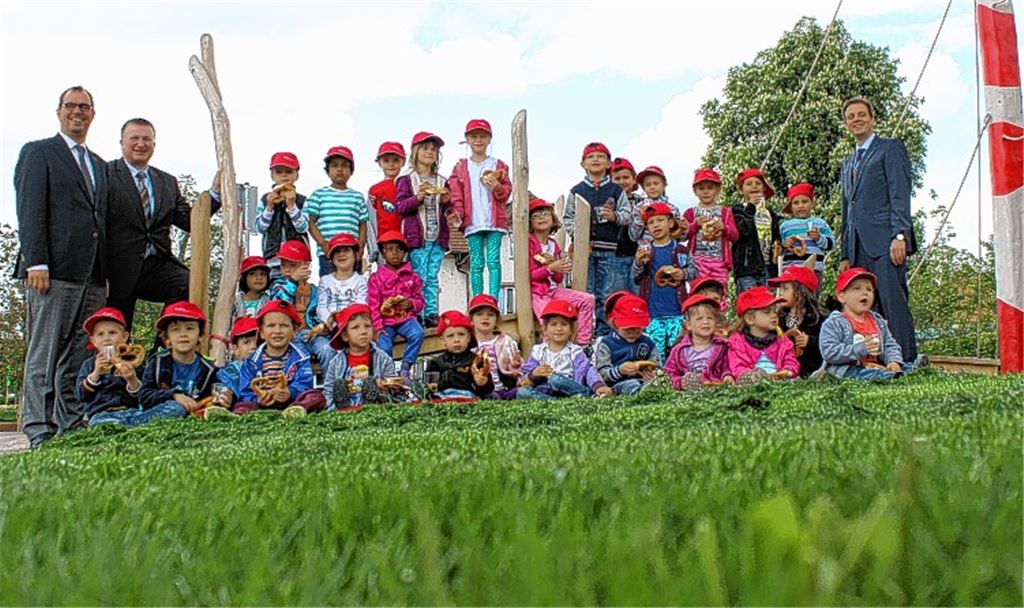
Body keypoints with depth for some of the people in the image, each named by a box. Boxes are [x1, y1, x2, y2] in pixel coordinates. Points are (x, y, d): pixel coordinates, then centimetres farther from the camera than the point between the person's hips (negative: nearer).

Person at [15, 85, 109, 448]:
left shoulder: (99, 165, 24)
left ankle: (72, 428, 9)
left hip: (92, 274, 6)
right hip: (54, 269, -6)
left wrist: (105, 270, 12)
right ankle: (40, 432, -3)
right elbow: (30, 210, -5)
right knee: (44, 354, -4)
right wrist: (36, 262, -15)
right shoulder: (38, 152, 6)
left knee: (79, 356, 5)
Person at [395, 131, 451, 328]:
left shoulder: (442, 182, 15)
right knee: (419, 278, -6)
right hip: (417, 236, -4)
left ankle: (431, 313, 6)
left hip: (438, 237, 4)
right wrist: (417, 197, -19)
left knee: (433, 278, 4)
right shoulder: (406, 181, 3)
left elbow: (448, 210, 19)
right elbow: (400, 206, -4)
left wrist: (447, 201, -2)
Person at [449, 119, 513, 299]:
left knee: (493, 261, -5)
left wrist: (497, 186, -13)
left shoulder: (498, 165, 10)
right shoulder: (461, 167, 10)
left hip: (495, 221, 0)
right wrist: (458, 212, -10)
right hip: (473, 222, 0)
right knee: (476, 263, 1)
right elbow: (456, 194, 5)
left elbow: (507, 191, 7)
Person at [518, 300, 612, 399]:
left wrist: (598, 386, -30)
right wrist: (533, 374, -13)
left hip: (569, 391, -3)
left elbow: (588, 370, -10)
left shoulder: (575, 351, 8)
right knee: (522, 392, -26)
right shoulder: (538, 351, 12)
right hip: (544, 393, 3)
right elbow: (524, 383, 10)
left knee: (556, 379, -34)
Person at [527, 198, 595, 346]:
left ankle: (583, 343, -6)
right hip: (536, 293, -7)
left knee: (588, 299, -5)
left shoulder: (554, 245, 14)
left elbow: (559, 279, 14)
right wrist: (550, 268, -21)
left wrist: (559, 270, -9)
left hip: (554, 290, 7)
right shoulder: (529, 243, -7)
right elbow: (528, 275, -14)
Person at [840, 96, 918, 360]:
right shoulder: (848, 164, 28)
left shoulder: (890, 148, 7)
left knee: (894, 304, -13)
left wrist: (900, 236, -17)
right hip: (859, 247, 7)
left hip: (885, 241, -7)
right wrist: (846, 255, 18)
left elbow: (900, 195, -5)